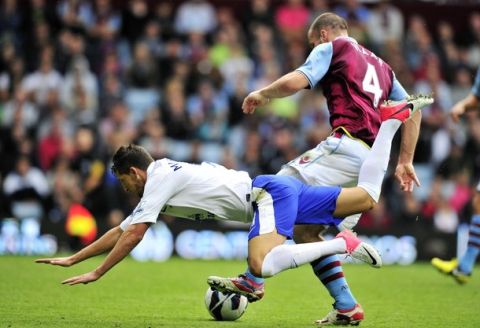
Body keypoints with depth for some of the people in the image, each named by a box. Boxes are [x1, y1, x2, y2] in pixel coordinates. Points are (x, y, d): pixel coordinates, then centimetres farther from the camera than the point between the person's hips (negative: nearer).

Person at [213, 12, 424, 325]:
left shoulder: (331, 48, 8)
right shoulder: (380, 65, 30)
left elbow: (295, 82, -7)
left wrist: (261, 94, 10)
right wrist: (405, 162, 25)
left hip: (346, 145, -8)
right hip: (372, 162, 8)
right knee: (305, 230, 11)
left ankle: (253, 281, -19)